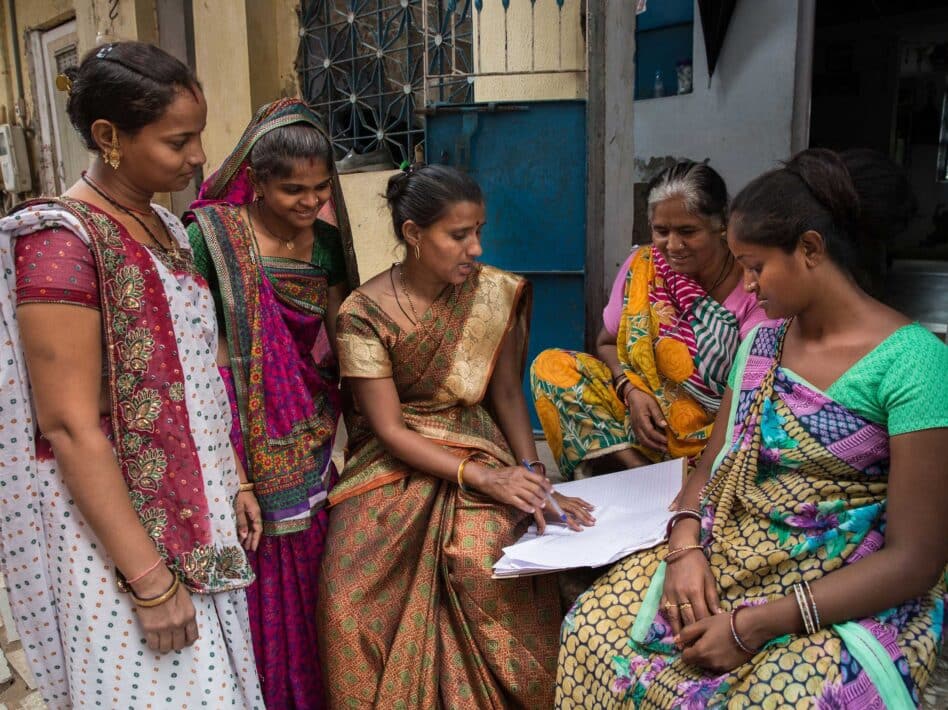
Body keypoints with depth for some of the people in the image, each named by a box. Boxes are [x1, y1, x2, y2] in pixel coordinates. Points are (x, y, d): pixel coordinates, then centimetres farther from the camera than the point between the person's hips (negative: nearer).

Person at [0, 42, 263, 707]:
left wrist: (233, 481, 12)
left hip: (195, 513, 7)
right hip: (117, 523, -7)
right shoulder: (61, 240, -18)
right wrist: (150, 581, -20)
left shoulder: (166, 227, 7)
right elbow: (70, 427, -21)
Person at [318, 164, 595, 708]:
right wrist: (484, 477, -23)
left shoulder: (495, 292, -5)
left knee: (483, 563, -27)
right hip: (396, 461, -1)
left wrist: (532, 472, -13)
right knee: (354, 586, -23)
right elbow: (390, 430, -14)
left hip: (478, 447, 2)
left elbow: (507, 392, 2)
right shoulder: (365, 313, -14)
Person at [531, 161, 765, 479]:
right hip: (647, 411, 5)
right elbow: (607, 343, 9)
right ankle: (639, 469, -22)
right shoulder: (642, 265, -1)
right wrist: (630, 391, -12)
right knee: (550, 366, -13)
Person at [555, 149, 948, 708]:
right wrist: (685, 547, -11)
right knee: (592, 628, -10)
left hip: (855, 595, -5)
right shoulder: (762, 342, 6)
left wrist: (756, 625, -21)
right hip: (736, 557, 6)